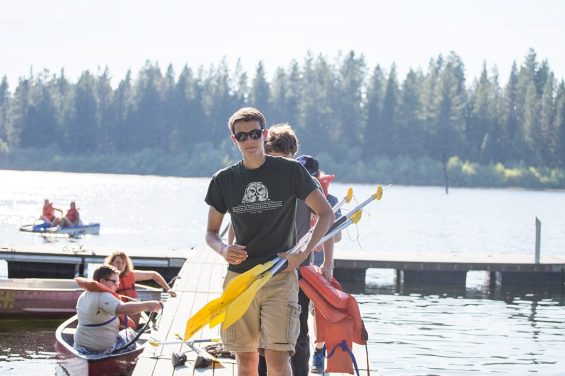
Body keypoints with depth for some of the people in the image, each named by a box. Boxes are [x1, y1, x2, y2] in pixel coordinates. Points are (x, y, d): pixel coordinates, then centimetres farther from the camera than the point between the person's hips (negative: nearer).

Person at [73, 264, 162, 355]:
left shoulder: (83, 297, 3)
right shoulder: (104, 297, -24)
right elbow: (122, 308, -41)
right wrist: (148, 305, -48)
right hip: (104, 349, -7)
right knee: (130, 334, 17)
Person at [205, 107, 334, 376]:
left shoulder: (290, 171, 0)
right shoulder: (224, 180, 7)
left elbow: (326, 214, 4)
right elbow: (211, 232, 15)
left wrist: (303, 253, -9)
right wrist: (223, 249, -9)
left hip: (280, 276, -3)